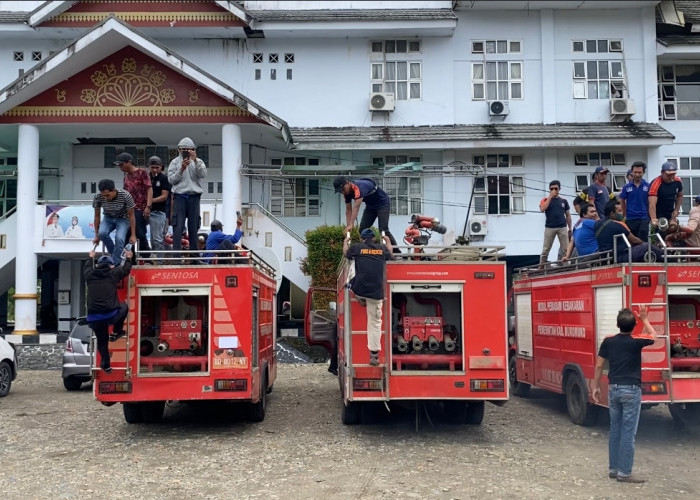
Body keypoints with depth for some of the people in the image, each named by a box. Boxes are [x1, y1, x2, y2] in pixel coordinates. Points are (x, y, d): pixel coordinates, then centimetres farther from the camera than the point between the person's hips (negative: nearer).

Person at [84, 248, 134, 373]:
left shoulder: (90, 275, 15)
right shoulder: (113, 274, 6)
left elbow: (87, 268, 40)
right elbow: (126, 269, 25)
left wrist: (91, 258, 59)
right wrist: (128, 258, 45)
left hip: (94, 317, 3)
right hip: (111, 315, -3)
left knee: (102, 341, 22)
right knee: (123, 307, 30)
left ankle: (106, 365, 23)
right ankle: (116, 332, 28)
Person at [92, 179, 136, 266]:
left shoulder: (125, 196, -30)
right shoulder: (97, 197, -23)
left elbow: (131, 215, -16)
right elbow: (97, 216, -6)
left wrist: (133, 235, -14)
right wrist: (97, 235, -1)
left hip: (123, 219, -2)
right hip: (108, 218, 2)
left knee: (119, 238, -29)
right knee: (102, 233, -29)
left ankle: (115, 264, -13)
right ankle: (113, 253, -4)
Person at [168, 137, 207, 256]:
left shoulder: (198, 161, 10)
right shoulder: (175, 162, 9)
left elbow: (203, 174, -8)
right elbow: (171, 179, 0)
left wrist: (195, 160, -17)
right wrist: (181, 169, -13)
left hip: (194, 196, 1)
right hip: (179, 196, -1)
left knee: (194, 226, 4)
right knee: (178, 226, -8)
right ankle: (176, 252, -10)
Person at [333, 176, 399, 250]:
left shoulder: (359, 187, -35)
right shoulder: (347, 192, -8)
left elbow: (356, 207, -42)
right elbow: (348, 209, -4)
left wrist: (351, 225, -48)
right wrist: (348, 226, -12)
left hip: (383, 204, -8)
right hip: (370, 206, 8)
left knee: (383, 230, -16)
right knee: (362, 229, -3)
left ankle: (396, 251, -7)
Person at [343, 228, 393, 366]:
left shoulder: (357, 247, 5)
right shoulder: (382, 248, 10)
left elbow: (346, 252, 26)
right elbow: (389, 254, 34)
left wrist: (346, 241, 46)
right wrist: (388, 242, 52)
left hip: (359, 290, -2)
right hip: (376, 292, 2)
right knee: (375, 322, 6)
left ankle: (362, 300, 43)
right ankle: (374, 354, 4)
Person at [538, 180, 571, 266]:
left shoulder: (563, 201, 10)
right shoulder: (545, 200, 4)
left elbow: (568, 215, 14)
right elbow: (542, 209, -16)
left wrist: (570, 228, 8)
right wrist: (550, 197, -12)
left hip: (562, 227, 2)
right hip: (549, 228, -2)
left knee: (565, 248, -1)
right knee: (546, 249, 0)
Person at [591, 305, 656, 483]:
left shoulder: (608, 342, 0)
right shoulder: (636, 342, -11)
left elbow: (599, 366, 4)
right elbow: (654, 336, 11)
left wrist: (595, 386, 15)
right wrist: (645, 319, 22)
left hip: (613, 389, 5)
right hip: (631, 390, -5)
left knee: (615, 431, 13)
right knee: (628, 433, -1)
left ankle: (613, 469, 19)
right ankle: (624, 473, 1)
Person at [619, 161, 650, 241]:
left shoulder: (648, 186, -1)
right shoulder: (626, 187, 2)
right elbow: (622, 200, 14)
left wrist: (649, 214, 3)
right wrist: (625, 214, 13)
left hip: (643, 218, -2)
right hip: (630, 219, 2)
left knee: (643, 241, -8)